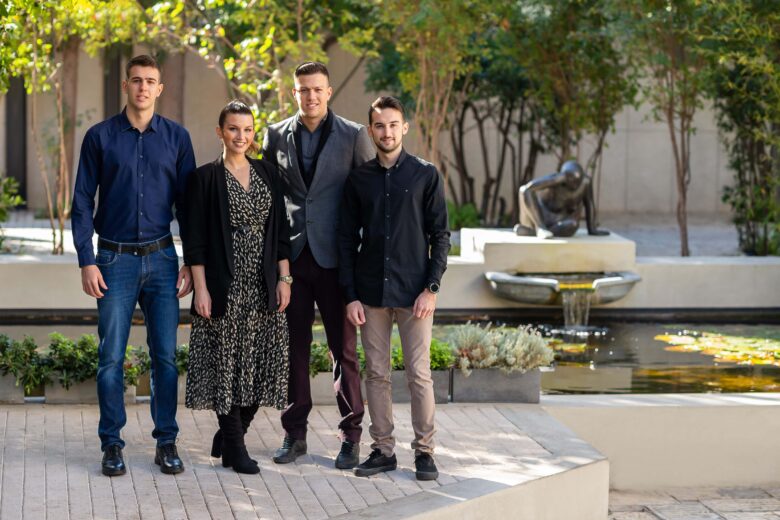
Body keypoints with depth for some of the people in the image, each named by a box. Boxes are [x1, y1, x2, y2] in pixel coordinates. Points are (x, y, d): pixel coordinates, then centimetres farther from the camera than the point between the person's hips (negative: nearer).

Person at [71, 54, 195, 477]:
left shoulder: (176, 137, 6)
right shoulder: (100, 136, 2)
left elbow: (187, 203, 8)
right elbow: (82, 203, 2)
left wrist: (192, 262, 3)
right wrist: (87, 261, -5)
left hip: (162, 258, 1)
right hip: (115, 259, -1)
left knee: (166, 355, 2)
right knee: (111, 357, 0)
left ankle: (166, 442, 12)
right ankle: (111, 445, 9)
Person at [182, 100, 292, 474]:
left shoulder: (267, 173, 10)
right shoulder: (205, 177, -2)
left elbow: (280, 229, 11)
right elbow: (195, 237, -5)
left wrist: (284, 278, 3)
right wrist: (200, 288, -11)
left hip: (263, 286, 4)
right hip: (224, 286, -4)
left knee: (263, 365, 4)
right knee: (226, 363, -1)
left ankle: (228, 436, 22)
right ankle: (235, 448, 9)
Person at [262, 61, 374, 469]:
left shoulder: (353, 136, 0)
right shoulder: (277, 136, 7)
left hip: (334, 257, -2)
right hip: (289, 255, 2)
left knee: (344, 348, 1)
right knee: (293, 347, 6)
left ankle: (351, 437, 8)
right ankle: (294, 434, 15)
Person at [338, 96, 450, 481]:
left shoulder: (425, 175, 1)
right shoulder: (359, 180, 7)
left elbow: (440, 235, 1)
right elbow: (347, 240, 8)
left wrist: (431, 287, -8)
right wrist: (351, 295, 1)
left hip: (413, 291, -2)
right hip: (371, 291, 2)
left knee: (419, 373, -2)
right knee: (376, 373, 6)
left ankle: (424, 450, 8)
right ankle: (383, 449, 15)